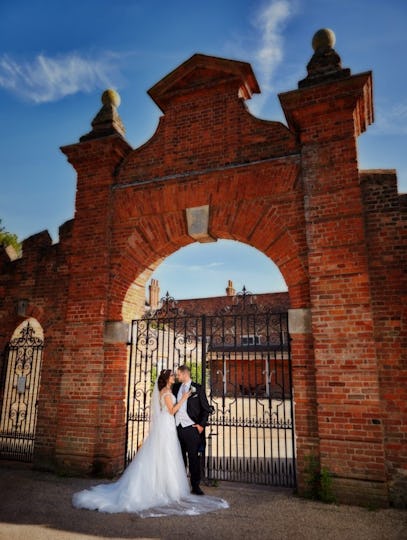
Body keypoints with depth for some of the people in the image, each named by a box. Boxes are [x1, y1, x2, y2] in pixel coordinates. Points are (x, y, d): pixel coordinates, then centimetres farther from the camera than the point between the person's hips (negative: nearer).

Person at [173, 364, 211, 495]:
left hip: (191, 428, -4)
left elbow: (206, 408, -1)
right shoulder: (176, 387, 11)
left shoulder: (198, 388, -2)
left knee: (193, 458, 1)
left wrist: (201, 424, -8)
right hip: (177, 427, 4)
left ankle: (195, 486, 12)